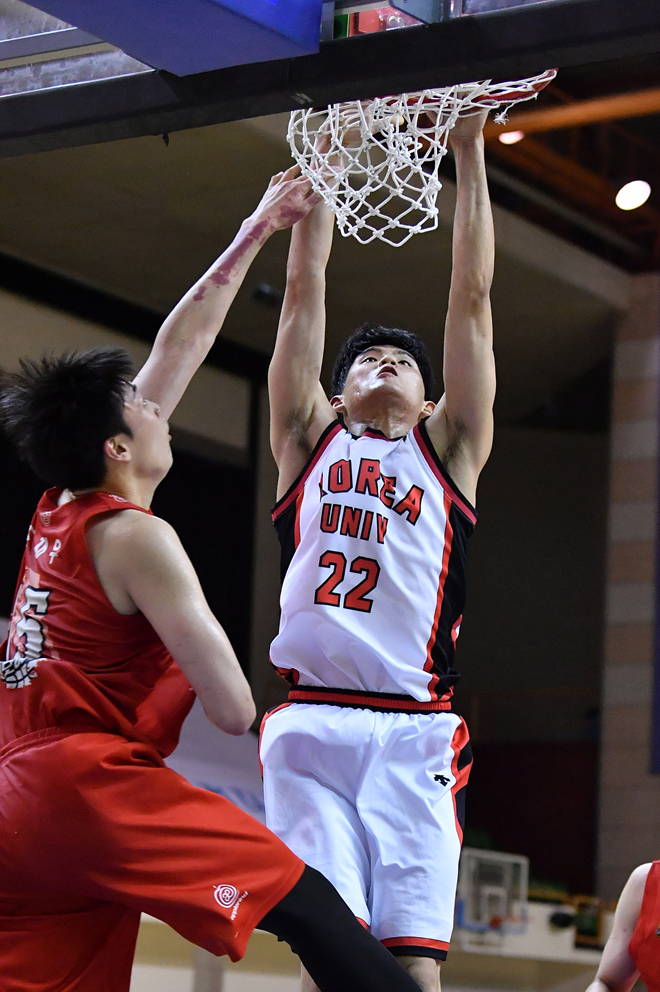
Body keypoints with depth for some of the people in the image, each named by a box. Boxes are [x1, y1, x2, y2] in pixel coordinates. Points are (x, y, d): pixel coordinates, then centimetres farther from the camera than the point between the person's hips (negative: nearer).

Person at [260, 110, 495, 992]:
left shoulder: (448, 449, 22)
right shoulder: (310, 440, 22)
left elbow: (472, 297, 18)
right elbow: (305, 287, 21)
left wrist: (469, 153, 16)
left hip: (413, 731, 0)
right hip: (312, 723, 0)